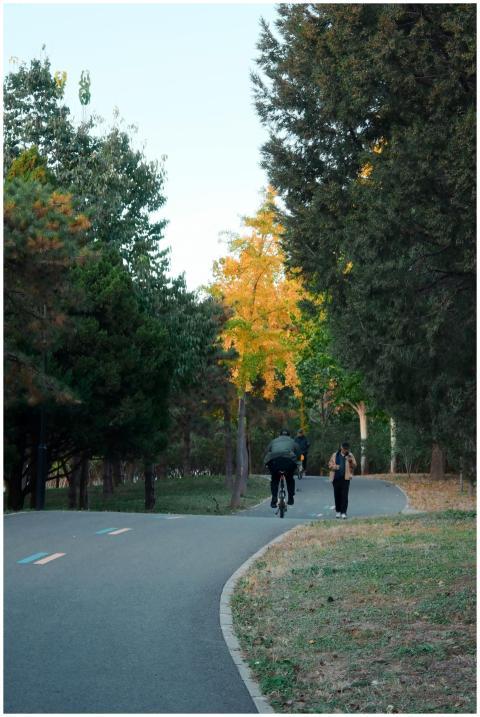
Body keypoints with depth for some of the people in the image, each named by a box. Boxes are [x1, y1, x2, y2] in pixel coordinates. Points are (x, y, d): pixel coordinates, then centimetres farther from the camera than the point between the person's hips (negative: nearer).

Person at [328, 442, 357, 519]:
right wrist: (334, 467, -9)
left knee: (344, 495, -7)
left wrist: (351, 462, -18)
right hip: (336, 478, 2)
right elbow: (330, 464, 12)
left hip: (345, 478, -2)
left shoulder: (350, 456, 7)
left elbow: (354, 466, 2)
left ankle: (343, 512, -6)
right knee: (337, 495, 7)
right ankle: (338, 511, 19)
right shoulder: (335, 455, 10)